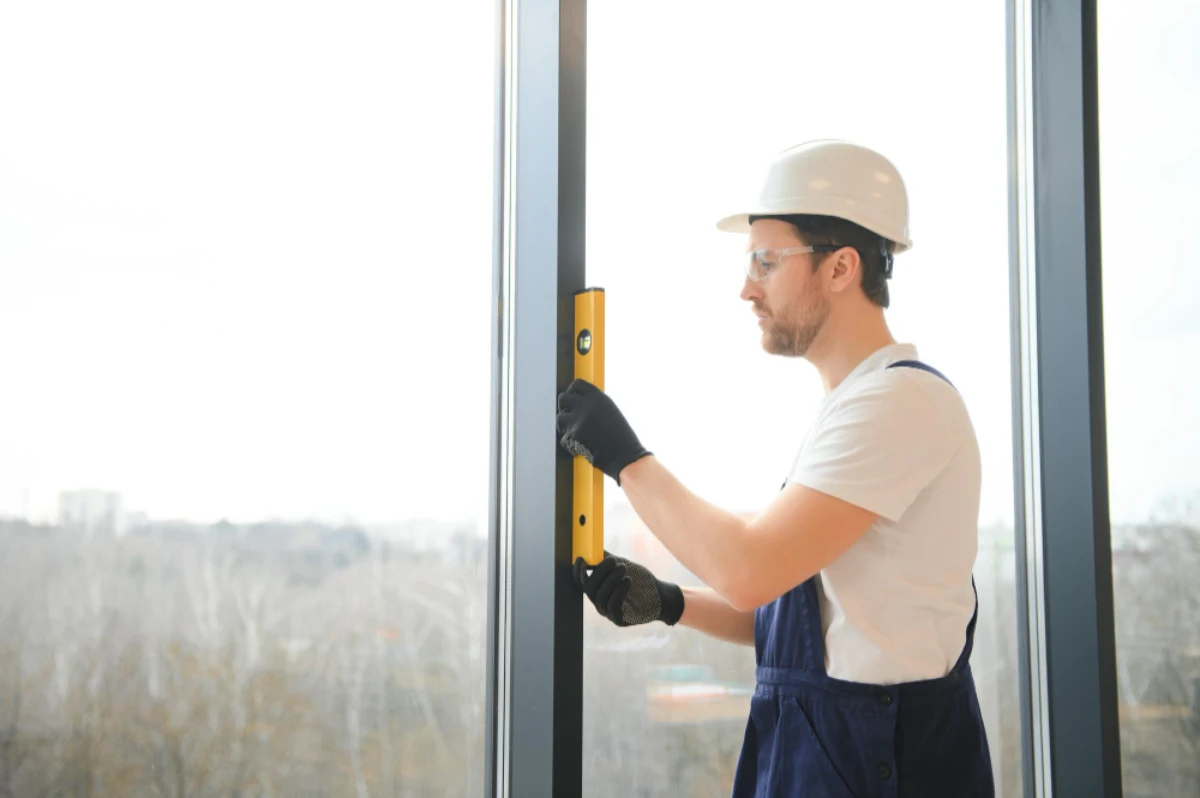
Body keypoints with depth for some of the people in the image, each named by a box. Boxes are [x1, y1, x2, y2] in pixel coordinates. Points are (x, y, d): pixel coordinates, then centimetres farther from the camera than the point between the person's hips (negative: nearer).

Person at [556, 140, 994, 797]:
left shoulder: (901, 398, -18)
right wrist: (668, 603, 3)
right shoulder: (846, 405, 14)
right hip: (807, 743, 9)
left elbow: (749, 572, -24)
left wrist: (626, 459, -13)